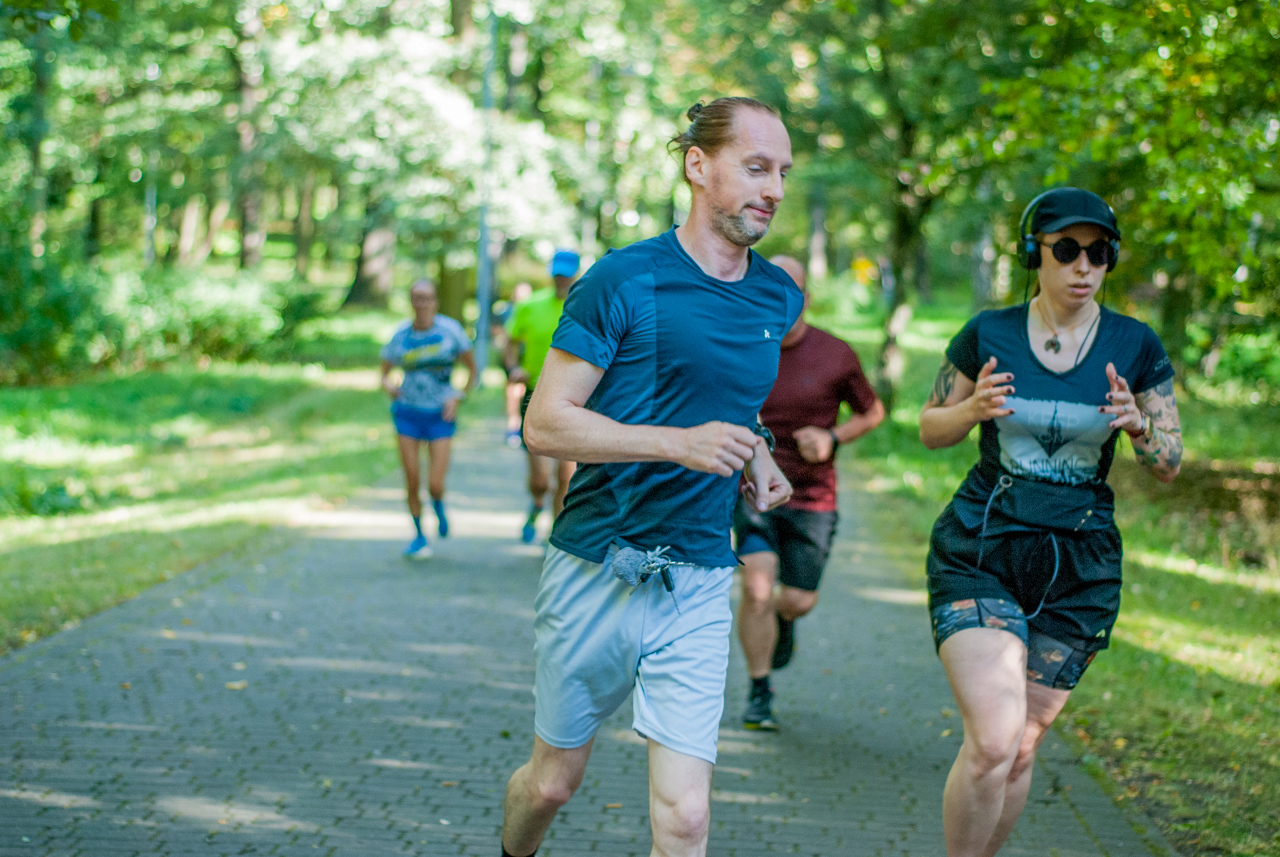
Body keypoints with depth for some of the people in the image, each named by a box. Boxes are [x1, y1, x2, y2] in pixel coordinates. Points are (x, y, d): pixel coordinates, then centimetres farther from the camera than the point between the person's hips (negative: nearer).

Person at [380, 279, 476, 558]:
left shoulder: (450, 330, -6)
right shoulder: (400, 336, 0)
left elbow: (472, 369, 4)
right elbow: (385, 374, 9)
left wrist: (457, 397, -9)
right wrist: (389, 386, -14)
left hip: (440, 415, -2)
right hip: (408, 412, 2)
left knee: (435, 485, -10)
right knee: (412, 481, -1)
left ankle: (438, 505, 28)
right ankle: (419, 536, 21)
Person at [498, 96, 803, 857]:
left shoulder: (780, 298, 8)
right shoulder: (625, 280, -9)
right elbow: (545, 423, -12)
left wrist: (757, 460, 8)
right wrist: (679, 443, -22)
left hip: (699, 585, 3)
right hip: (596, 571, -3)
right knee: (553, 782, 14)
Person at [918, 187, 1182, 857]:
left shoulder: (1135, 346, 0)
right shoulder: (988, 334, -2)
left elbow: (1168, 467, 4)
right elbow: (930, 430, 8)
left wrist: (1137, 426, -19)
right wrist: (973, 408, -14)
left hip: (1078, 571, 2)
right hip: (978, 554, -2)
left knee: (1020, 750, 6)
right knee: (994, 738, -17)